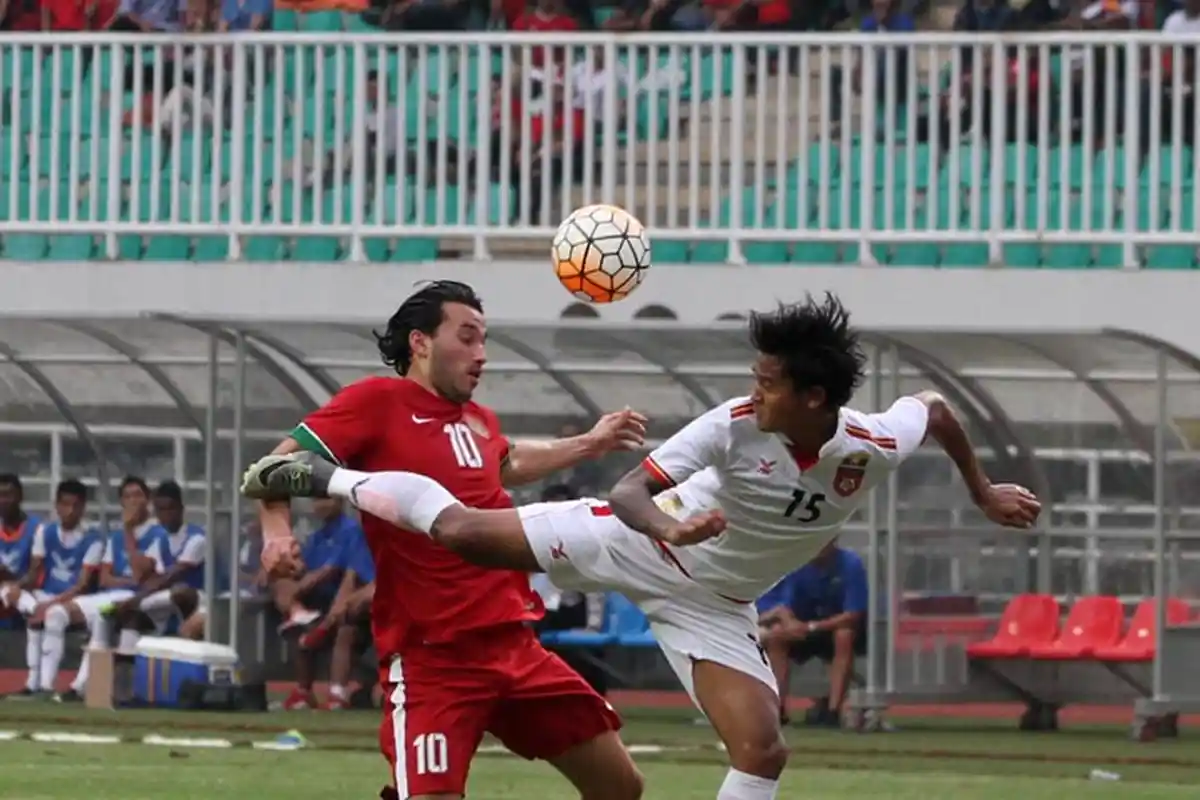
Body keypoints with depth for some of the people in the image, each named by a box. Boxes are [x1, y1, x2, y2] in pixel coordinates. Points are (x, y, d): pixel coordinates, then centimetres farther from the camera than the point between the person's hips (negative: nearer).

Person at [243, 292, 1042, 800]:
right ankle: (330, 479, 20)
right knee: (462, 529, -7)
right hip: (637, 546, -3)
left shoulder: (876, 448, -22)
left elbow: (935, 407, 0)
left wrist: (983, 489, 8)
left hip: (713, 605, 3)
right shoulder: (735, 427, -30)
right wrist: (671, 526, -54)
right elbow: (627, 494, -32)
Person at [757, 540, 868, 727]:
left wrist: (812, 627, -30)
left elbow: (853, 615, -23)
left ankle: (833, 709, -33)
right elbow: (785, 607, -14)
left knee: (844, 636, -35)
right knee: (776, 633, -23)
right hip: (803, 629, 3)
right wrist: (787, 620, -39)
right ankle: (778, 707, -23)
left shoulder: (850, 563, -20)